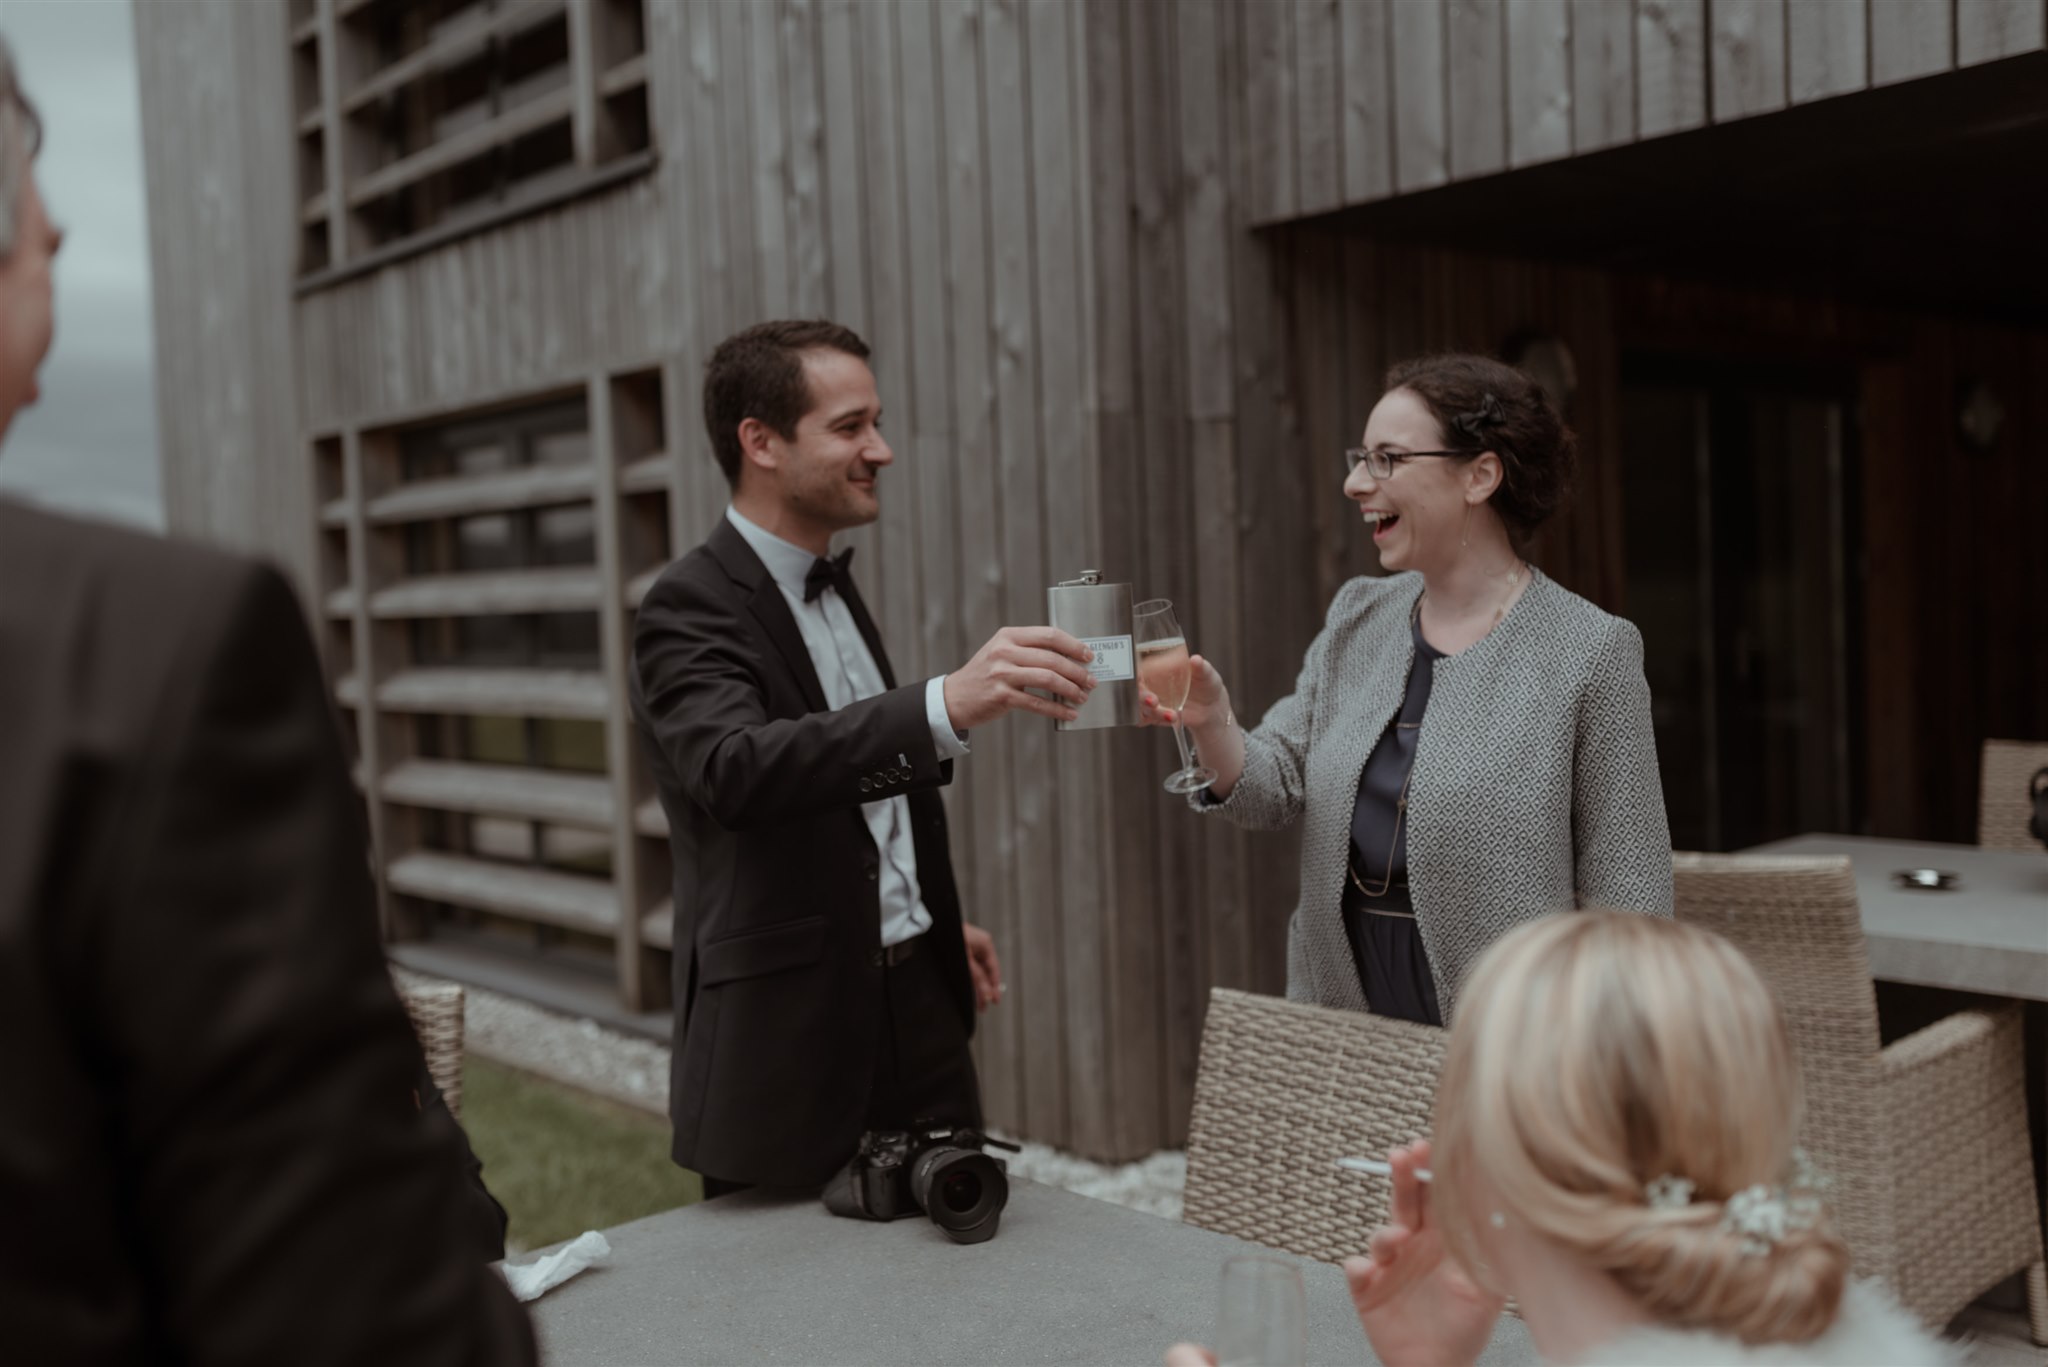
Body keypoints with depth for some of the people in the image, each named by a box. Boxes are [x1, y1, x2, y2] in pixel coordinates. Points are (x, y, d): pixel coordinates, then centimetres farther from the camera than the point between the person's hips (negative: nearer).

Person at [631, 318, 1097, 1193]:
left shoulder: (832, 584, 12)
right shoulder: (689, 609, -15)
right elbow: (737, 769, -35)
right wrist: (947, 705, -44)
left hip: (918, 1005, 8)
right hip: (788, 1038, -7)